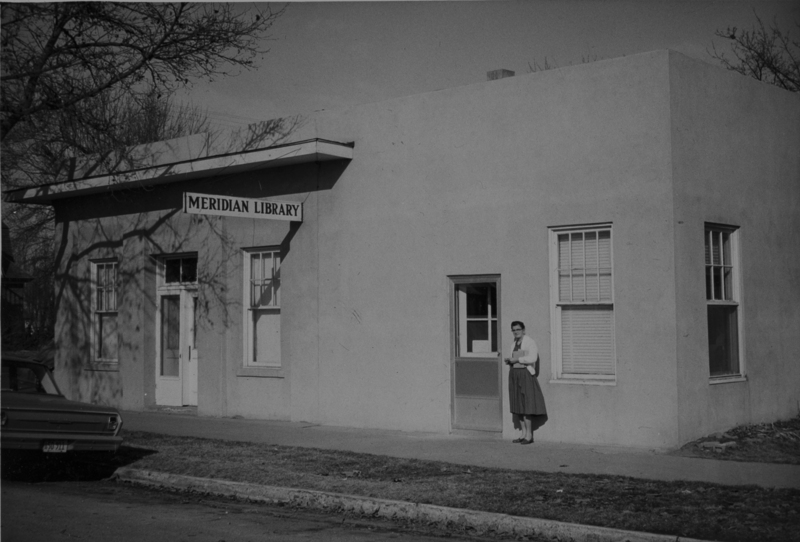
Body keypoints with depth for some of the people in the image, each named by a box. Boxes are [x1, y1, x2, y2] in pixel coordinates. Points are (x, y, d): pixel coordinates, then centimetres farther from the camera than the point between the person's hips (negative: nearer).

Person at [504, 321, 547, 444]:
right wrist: (509, 361, 2)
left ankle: (529, 435, -6)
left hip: (525, 375, -8)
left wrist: (516, 360, -16)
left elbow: (533, 358, -19)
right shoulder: (514, 345, 17)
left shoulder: (530, 342, -7)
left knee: (526, 405, -10)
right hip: (514, 375, 8)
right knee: (518, 406, 6)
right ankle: (523, 434, 11)